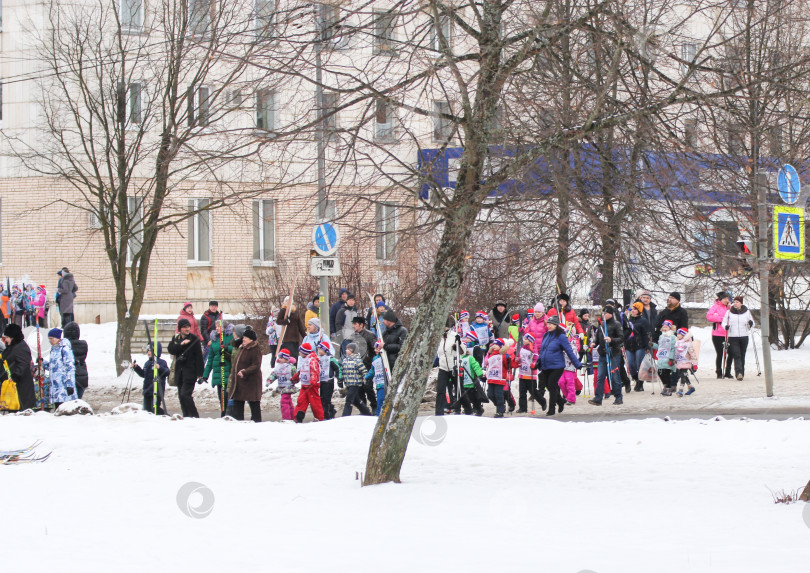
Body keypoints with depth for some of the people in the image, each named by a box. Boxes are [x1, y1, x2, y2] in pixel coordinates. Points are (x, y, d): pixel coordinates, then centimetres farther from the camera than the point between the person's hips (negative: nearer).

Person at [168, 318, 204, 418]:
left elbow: (199, 357, -6)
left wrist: (200, 373, -10)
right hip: (179, 371, 6)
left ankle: (194, 416, -10)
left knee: (185, 394, -16)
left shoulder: (194, 339, -3)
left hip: (190, 371, -6)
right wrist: (181, 344, -18)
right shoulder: (175, 338, 12)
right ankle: (186, 416, 15)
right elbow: (171, 350, -4)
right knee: (181, 395, 6)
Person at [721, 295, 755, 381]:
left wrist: (750, 324, -10)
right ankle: (739, 373, -25)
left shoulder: (747, 312, 8)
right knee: (736, 355, -15)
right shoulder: (729, 312, 6)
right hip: (733, 337, -2)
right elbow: (723, 322, 9)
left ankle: (741, 373, 17)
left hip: (744, 337, 2)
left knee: (742, 356, 7)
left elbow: (752, 324, 13)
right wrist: (726, 326, -13)